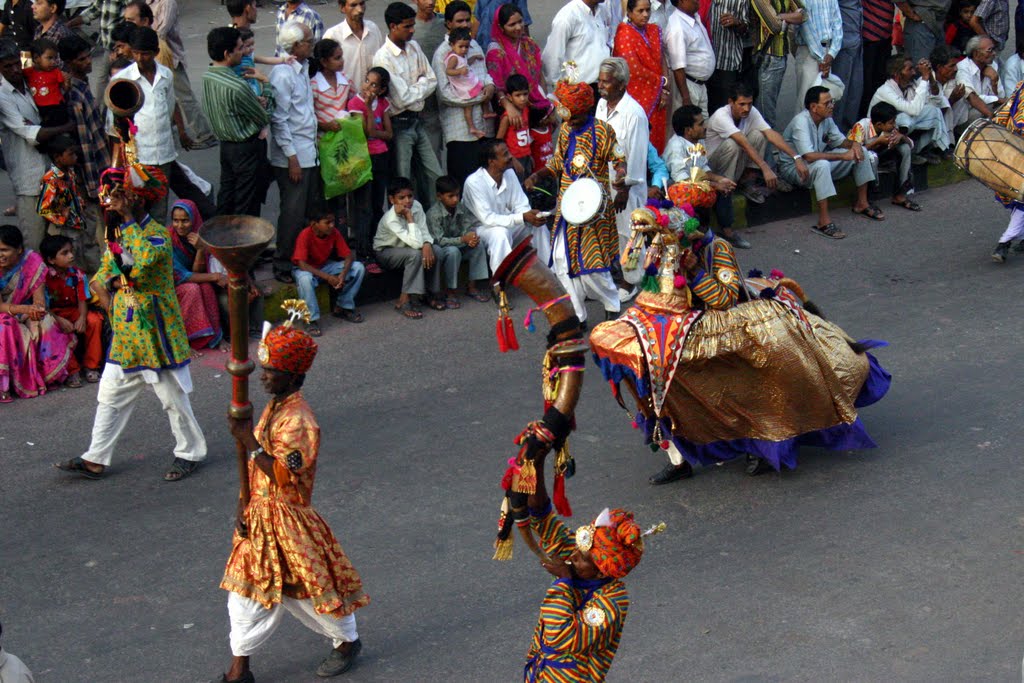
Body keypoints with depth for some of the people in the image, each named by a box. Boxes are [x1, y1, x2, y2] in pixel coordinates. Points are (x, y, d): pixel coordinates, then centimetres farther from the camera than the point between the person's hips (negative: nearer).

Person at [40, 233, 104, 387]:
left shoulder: (77, 275, -1)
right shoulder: (45, 278, -16)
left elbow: (82, 300, -3)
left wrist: (82, 317, -24)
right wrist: (60, 320, -33)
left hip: (73, 311, 4)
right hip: (53, 315, -4)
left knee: (94, 320, -24)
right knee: (63, 331, -36)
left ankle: (91, 366, -12)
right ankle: (71, 371, -22)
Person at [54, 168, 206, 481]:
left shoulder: (157, 233, -17)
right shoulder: (117, 233, 9)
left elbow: (143, 259, -38)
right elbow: (103, 274, 14)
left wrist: (128, 219, -30)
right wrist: (115, 283, -10)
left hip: (156, 334, -7)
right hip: (125, 334, 8)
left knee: (173, 396, 5)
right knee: (111, 396, 11)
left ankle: (190, 452, 21)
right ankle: (95, 460, 19)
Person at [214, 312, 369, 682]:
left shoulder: (299, 420, -24)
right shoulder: (273, 407, 5)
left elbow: (284, 477, -29)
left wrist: (251, 442, -31)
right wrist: (244, 505, 6)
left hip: (289, 520, -8)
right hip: (260, 515, 8)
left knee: (308, 589, 9)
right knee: (245, 588, 9)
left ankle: (347, 641, 34)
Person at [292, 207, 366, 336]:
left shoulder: (334, 232, -13)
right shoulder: (305, 235, -28)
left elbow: (349, 254, -9)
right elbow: (301, 264, -33)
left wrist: (343, 273, -30)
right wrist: (327, 277, -37)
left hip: (326, 266, 5)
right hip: (307, 269, -5)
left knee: (358, 268, -12)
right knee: (305, 278, -42)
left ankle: (343, 307, 1)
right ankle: (312, 319, -27)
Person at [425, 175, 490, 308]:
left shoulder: (461, 208, -5)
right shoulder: (434, 214, -23)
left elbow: (468, 227, -6)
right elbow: (439, 240, -28)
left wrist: (472, 237, -33)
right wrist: (463, 239, -38)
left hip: (458, 245, 6)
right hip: (439, 249, -6)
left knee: (478, 246, -17)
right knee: (453, 251, -36)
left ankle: (472, 287, -6)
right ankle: (451, 292, -22)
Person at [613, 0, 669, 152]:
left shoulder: (654, 30, 11)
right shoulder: (625, 34, -9)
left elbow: (661, 62, 10)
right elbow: (634, 70, -15)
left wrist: (665, 91, -5)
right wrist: (661, 82, -5)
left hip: (655, 98, 6)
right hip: (636, 98, -6)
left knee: (656, 142, 6)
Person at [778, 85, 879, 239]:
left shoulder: (826, 118, -2)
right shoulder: (801, 122, -28)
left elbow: (839, 140, 11)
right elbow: (809, 156, -37)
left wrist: (853, 143, -14)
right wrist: (843, 156, -33)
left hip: (820, 164, 9)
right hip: (794, 167, -9)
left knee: (860, 151, 0)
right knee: (822, 164, -41)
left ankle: (861, 203, 10)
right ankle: (823, 222, -39)